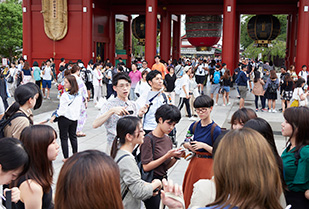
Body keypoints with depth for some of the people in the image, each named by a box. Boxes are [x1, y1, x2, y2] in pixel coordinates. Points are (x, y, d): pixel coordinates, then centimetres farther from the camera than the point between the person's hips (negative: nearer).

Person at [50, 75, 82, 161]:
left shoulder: (65, 95, -21)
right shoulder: (79, 95, -1)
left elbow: (62, 109, -18)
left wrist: (54, 116, -8)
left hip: (64, 118, -6)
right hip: (74, 118, 6)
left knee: (63, 138, 5)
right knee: (73, 136, 18)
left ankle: (66, 157, 7)